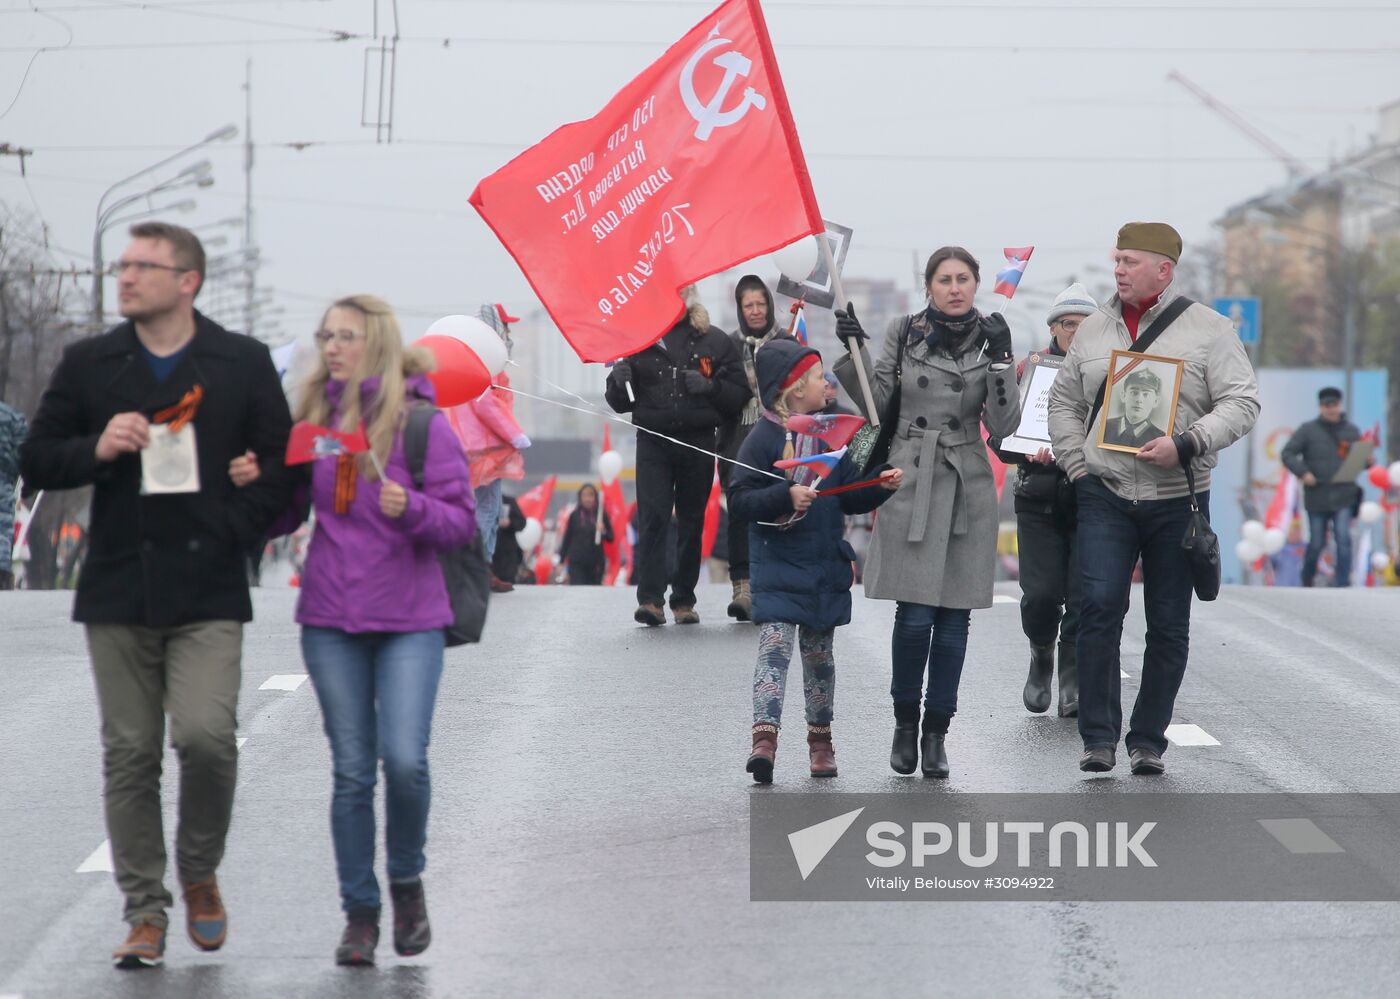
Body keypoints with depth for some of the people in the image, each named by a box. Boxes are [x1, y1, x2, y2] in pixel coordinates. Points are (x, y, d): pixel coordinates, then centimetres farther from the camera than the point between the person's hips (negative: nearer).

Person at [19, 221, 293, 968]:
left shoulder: (243, 365, 4)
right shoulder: (89, 364, 9)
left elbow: (278, 466, 7)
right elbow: (35, 462, 10)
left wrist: (234, 532, -7)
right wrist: (96, 449, -9)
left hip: (209, 594, -2)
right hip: (117, 591, 2)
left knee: (205, 734, -16)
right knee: (129, 754, 3)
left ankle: (200, 873, 10)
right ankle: (145, 913, 13)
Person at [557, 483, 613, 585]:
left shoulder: (601, 515, 2)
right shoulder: (575, 515, 2)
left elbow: (611, 538, 5)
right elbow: (566, 538, 6)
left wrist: (603, 531, -17)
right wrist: (561, 561, 4)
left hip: (596, 562, 1)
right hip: (576, 562, -1)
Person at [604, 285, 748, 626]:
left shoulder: (714, 342, 8)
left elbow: (739, 394, 6)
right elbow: (620, 403, 12)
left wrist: (710, 386, -12)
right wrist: (618, 382, -10)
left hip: (698, 444, 1)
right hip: (653, 442, -1)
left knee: (691, 523, 5)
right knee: (652, 517, -13)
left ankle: (684, 601, 12)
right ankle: (650, 599, -18)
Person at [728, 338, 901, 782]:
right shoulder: (763, 438, -9)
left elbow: (850, 497, 16)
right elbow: (740, 502, -14)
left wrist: (881, 484, -2)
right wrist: (786, 497, -27)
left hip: (825, 565, 6)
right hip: (779, 564, -6)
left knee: (818, 651, 14)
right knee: (775, 646, -16)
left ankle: (820, 738, 25)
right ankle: (765, 737, -24)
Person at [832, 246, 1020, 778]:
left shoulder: (990, 339, 4)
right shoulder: (904, 333, 4)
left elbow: (1003, 425, -2)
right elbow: (877, 405, 3)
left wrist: (999, 359, -11)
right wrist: (854, 351, -8)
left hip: (967, 488, 1)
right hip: (910, 480, -1)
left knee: (954, 616, 2)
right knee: (914, 615, -8)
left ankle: (935, 734, 11)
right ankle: (905, 724, 10)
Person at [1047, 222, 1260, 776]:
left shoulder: (1208, 329, 0)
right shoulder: (1094, 330, 11)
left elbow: (1242, 403, -5)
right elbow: (1064, 402, 21)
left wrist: (1186, 445, -19)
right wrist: (1077, 465, 6)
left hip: (1177, 500, -1)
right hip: (1105, 496, 1)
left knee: (1169, 624, 3)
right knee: (1099, 607, -13)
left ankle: (1148, 740, 13)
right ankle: (1098, 736, -9)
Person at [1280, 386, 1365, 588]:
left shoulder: (1352, 431, 9)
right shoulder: (1308, 430, 3)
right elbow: (1287, 454, 1)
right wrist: (1303, 472, -14)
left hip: (1343, 497, 0)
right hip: (1317, 497, 0)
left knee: (1344, 539, -15)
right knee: (1316, 543, 7)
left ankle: (1343, 583, -11)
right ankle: (1307, 579, 30)